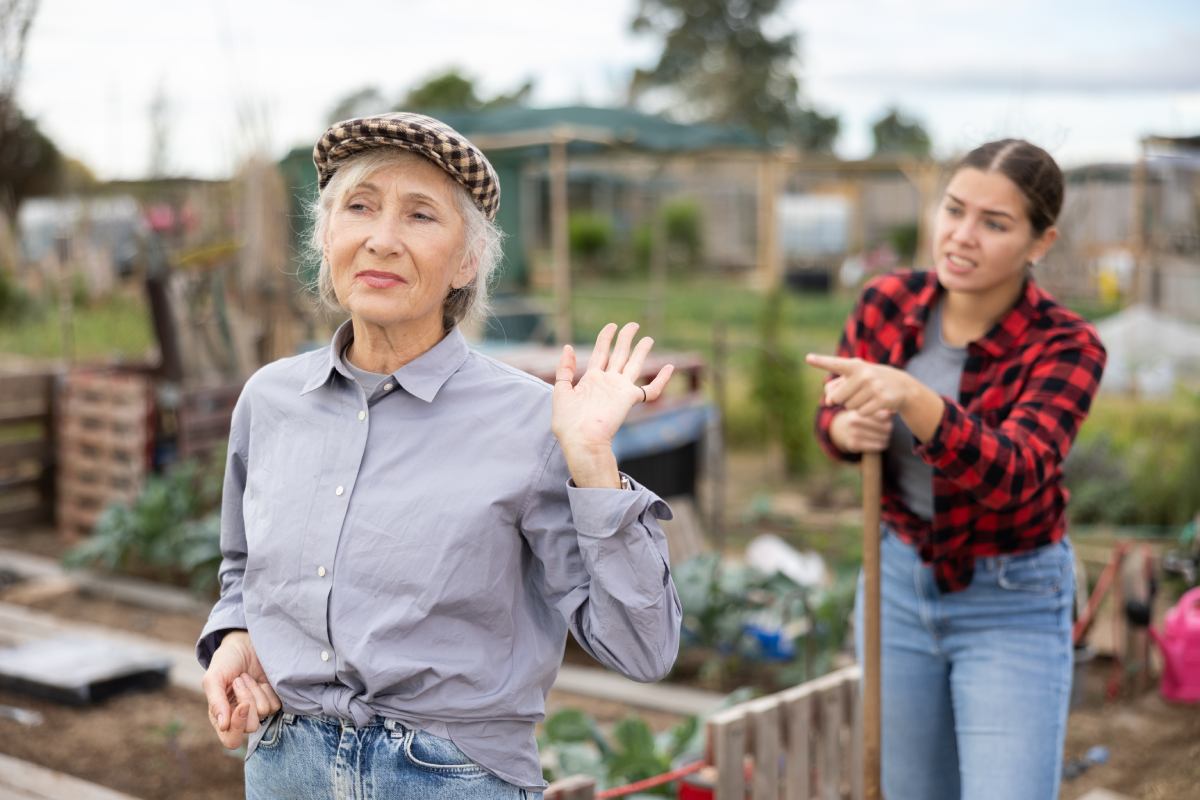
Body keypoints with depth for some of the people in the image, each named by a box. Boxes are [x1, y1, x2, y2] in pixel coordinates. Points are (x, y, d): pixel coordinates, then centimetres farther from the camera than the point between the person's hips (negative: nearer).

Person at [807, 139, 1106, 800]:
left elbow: (1008, 475, -37)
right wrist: (849, 429, -21)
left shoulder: (1067, 348, -22)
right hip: (898, 582, 5)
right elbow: (834, 415, 4)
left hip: (1012, 609, -4)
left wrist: (911, 397, -53)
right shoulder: (886, 303, -10)